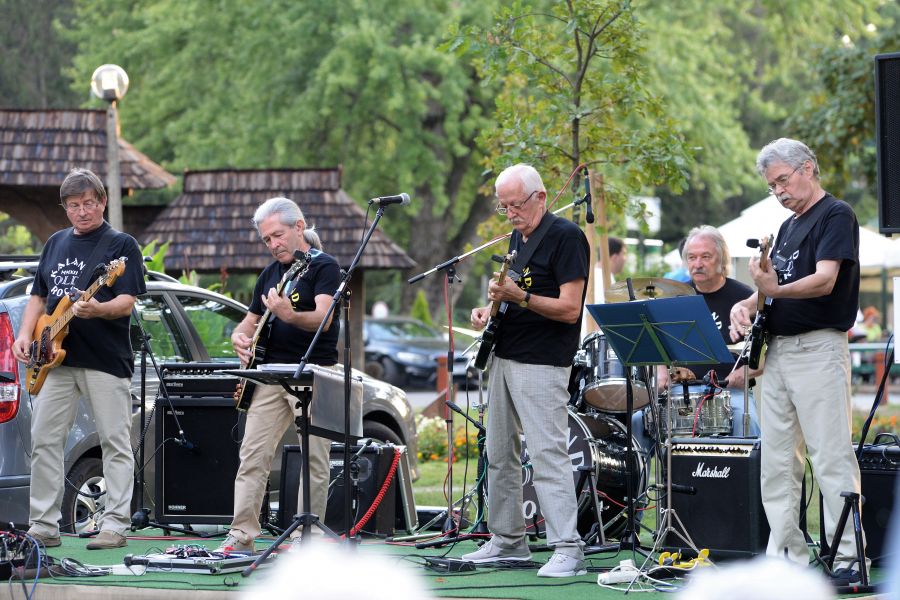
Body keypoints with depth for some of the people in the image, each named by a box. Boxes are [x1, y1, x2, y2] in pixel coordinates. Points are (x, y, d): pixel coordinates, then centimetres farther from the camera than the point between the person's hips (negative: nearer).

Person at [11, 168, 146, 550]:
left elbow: (127, 302, -10)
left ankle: (115, 526, -1)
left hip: (106, 360, -5)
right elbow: (39, 296, 21)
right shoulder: (56, 244, 16)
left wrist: (97, 309, -29)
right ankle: (43, 527, 7)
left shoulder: (121, 245, -2)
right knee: (44, 440, 2)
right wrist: (25, 334, 6)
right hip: (56, 359, 5)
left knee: (115, 443, -3)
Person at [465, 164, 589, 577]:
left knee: (548, 455, -14)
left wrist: (518, 297, -27)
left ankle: (567, 550, -15)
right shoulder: (518, 237, 15)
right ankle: (507, 541, 22)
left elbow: (569, 309, -19)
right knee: (499, 455, 12)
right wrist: (490, 308, 8)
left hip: (542, 364, -9)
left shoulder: (566, 237, -12)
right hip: (504, 357, 9)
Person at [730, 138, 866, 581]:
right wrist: (747, 305, 2)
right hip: (777, 351, 9)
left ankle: (849, 556, -11)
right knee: (776, 462, 7)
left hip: (818, 349, -9)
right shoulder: (788, 227, 20)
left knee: (831, 457, -11)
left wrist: (776, 291, -35)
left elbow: (825, 280, -19)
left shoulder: (836, 216, -6)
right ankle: (787, 556, 10)